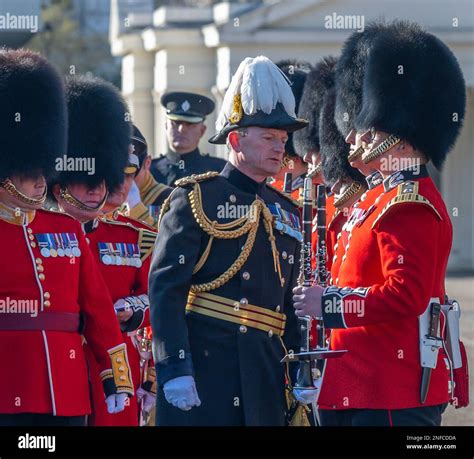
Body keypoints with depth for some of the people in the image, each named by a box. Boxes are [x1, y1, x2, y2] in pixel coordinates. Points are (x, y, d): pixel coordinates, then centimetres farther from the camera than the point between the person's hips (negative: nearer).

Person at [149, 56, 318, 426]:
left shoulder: (287, 213, 18)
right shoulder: (196, 199, -2)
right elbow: (165, 289, -9)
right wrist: (174, 368, -18)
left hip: (266, 377, 6)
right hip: (203, 369, -6)